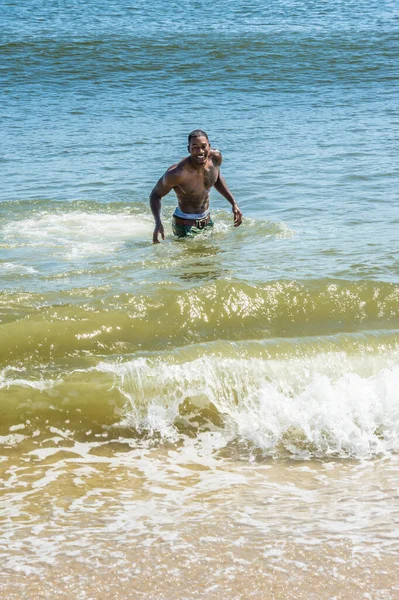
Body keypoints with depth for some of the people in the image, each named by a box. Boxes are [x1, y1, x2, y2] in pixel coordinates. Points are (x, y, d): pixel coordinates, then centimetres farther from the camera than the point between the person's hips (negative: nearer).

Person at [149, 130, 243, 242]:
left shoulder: (215, 158, -11)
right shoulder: (177, 173, -29)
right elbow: (155, 195, -16)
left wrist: (233, 203, 7)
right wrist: (158, 223, -31)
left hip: (207, 220, 6)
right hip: (185, 223, -6)